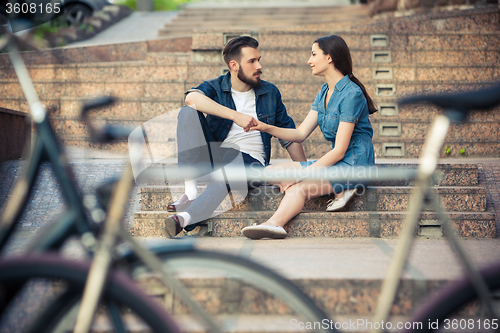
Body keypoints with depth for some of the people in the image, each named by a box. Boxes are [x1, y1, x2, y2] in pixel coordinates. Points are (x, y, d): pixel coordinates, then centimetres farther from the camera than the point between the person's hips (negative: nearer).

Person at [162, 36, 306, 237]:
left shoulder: (270, 93, 13)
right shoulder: (215, 88, 5)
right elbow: (192, 98, -22)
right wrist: (235, 116, -32)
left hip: (250, 160, -1)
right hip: (214, 156, 1)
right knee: (188, 113, -22)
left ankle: (184, 218, -60)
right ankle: (191, 190, -32)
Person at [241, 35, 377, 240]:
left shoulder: (351, 93, -14)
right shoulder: (324, 92, 14)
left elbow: (339, 151, -18)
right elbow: (301, 134, 9)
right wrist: (267, 128, -7)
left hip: (354, 163, -9)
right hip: (335, 162, 9)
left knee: (298, 188, -30)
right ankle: (336, 190, -16)